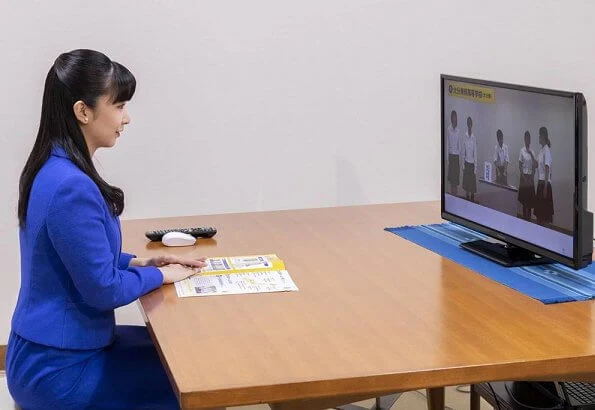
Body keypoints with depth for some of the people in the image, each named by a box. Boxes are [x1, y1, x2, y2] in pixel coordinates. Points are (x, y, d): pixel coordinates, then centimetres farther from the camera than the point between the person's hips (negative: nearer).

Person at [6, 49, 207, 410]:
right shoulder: (70, 186, -27)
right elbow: (103, 289, -22)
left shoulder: (52, 170, 5)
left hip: (50, 350, 10)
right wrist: (161, 275, -6)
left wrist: (140, 262, 6)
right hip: (58, 369, -9)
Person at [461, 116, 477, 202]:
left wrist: (475, 165, -4)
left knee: (472, 181, 2)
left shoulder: (474, 138, -4)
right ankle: (467, 196, 13)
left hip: (472, 163, -1)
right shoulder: (465, 137, -1)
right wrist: (463, 163, 0)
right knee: (466, 180, 4)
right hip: (466, 162, 1)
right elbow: (463, 151, 3)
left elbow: (475, 152, -2)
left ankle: (472, 197, 9)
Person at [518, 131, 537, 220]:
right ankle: (525, 217, 6)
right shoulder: (522, 151, -5)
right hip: (524, 176, -4)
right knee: (524, 199, -1)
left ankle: (529, 217, 16)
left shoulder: (532, 152, 8)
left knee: (530, 199, 8)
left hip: (531, 177, 4)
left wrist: (531, 154, -9)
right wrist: (523, 176, -13)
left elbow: (536, 165, 1)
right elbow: (520, 165, -6)